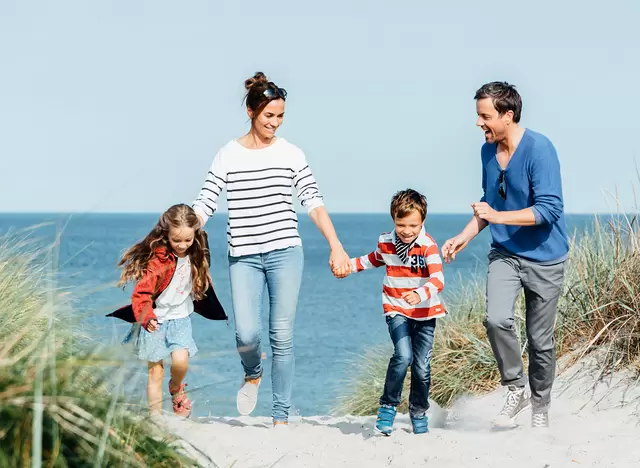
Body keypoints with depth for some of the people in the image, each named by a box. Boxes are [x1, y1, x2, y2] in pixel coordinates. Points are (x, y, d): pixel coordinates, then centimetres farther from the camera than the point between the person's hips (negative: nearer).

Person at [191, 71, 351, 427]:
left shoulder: (291, 154, 5)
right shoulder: (229, 155, 5)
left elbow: (314, 203, 1)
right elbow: (205, 204, 2)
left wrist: (337, 248, -7)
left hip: (285, 253, 0)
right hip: (244, 257, 0)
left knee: (283, 335, -4)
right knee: (246, 334, -12)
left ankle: (281, 417, 5)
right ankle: (253, 374, 24)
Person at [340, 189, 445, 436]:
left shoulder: (428, 246, -16)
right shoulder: (385, 243, -4)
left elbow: (437, 280, -29)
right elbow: (374, 259, 22)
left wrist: (420, 294, -48)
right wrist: (348, 264, 12)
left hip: (425, 313, -1)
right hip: (396, 310, 1)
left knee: (422, 366, 2)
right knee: (403, 356, -22)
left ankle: (419, 413, 26)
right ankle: (388, 406, -5)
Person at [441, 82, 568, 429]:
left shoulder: (539, 149, -18)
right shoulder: (488, 150, 3)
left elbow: (548, 210, -22)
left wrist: (498, 216, -28)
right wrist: (464, 236, 5)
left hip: (544, 258, -4)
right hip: (504, 254, 4)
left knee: (540, 339, 4)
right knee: (496, 320, -19)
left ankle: (540, 407, 24)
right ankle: (515, 391, 0)